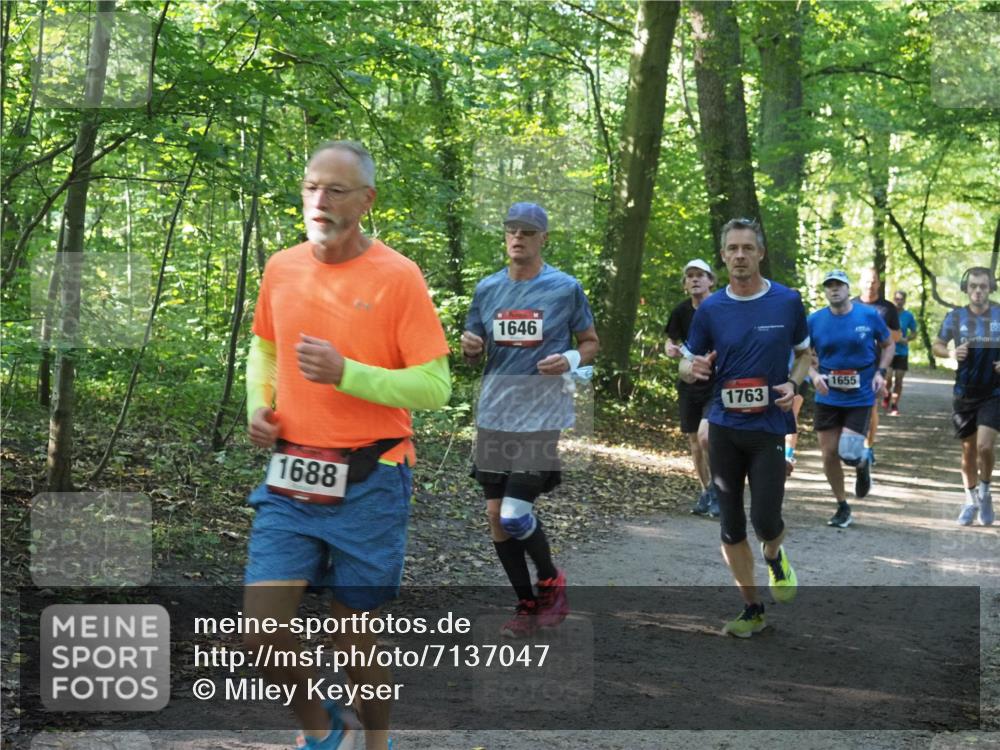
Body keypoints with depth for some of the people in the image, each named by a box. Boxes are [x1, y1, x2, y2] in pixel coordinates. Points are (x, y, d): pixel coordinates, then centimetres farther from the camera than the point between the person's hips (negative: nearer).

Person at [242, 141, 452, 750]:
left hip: (368, 485, -4)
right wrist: (258, 405, 4)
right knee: (262, 631, -4)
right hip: (290, 479, 4)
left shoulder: (397, 276, -11)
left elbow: (435, 387, -13)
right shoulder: (281, 268, 4)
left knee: (355, 644, 6)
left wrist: (345, 373, -23)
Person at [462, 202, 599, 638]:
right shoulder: (487, 288, 9)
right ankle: (527, 605, 21)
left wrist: (571, 360, -13)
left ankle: (551, 582, 15)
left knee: (515, 515, -12)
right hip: (494, 416, 5)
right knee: (496, 516, 5)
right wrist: (469, 348, -7)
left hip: (540, 417, -5)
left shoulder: (565, 288, -1)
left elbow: (591, 342, 8)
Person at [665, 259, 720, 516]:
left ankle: (717, 487, -2)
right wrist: (673, 350, -10)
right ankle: (706, 492, 26)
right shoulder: (681, 311, 2)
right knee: (694, 442, 10)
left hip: (718, 385, -5)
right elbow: (671, 344, 13)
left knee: (705, 436, -21)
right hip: (689, 384, 5)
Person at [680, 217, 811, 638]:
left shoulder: (788, 301, -1)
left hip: (769, 427, -2)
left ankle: (774, 558, 26)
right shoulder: (710, 309, 1)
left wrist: (793, 384, -8)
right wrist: (693, 369, -15)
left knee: (765, 520, -11)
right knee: (731, 527, 6)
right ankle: (752, 609, 21)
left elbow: (804, 352, 12)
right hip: (724, 428, 2)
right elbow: (687, 365, 10)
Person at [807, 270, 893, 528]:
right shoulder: (815, 321, -4)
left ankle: (862, 465, 27)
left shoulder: (869, 316, -6)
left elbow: (888, 345, 9)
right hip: (828, 398, 2)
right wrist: (814, 375, -14)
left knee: (849, 452, -13)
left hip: (860, 397, -2)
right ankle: (842, 508, 22)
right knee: (829, 454, 3)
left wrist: (880, 372, -6)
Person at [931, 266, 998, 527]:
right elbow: (937, 346, 8)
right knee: (968, 450, 10)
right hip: (965, 394, 2)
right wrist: (951, 353, -14)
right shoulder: (955, 317, -2)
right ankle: (971, 500, 29)